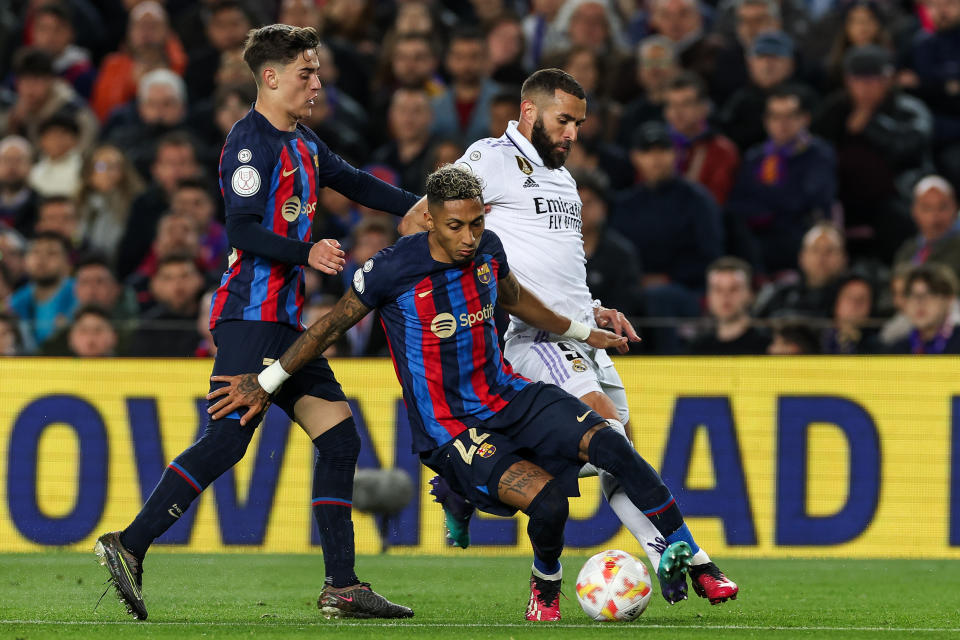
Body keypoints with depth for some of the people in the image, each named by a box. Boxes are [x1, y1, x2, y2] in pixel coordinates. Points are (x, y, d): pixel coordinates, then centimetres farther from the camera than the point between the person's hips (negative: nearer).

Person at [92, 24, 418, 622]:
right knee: (227, 439, -16)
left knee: (340, 436, 5)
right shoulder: (252, 142, -10)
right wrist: (306, 253, -26)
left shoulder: (302, 144, 19)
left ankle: (343, 586, 5)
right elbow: (242, 229, -17)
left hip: (285, 323, 10)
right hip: (251, 316, -10)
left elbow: (354, 181, 31)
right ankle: (130, 545, -12)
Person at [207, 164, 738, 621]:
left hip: (507, 396, 5)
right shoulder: (392, 271, -17)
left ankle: (687, 558, -8)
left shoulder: (488, 250, -1)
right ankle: (545, 587, 5)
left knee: (608, 443, -18)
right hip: (447, 429, -5)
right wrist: (266, 382, 4)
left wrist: (582, 333, 32)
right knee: (547, 499, -26)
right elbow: (331, 326, -3)